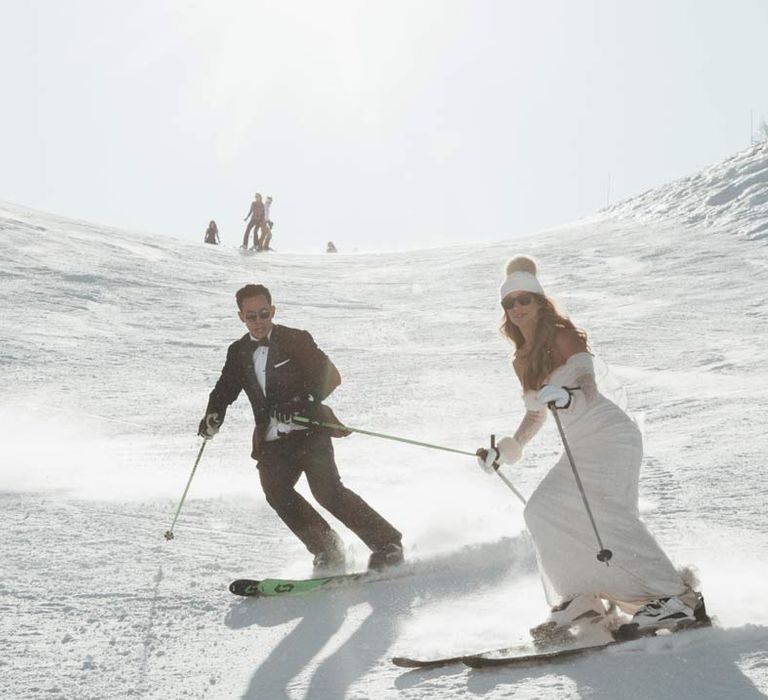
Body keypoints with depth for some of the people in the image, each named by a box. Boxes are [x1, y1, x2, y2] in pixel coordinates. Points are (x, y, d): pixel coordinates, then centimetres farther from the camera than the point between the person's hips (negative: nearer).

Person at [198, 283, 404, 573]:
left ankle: (387, 544, -10)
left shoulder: (296, 340, -2)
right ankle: (328, 551, -7)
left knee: (327, 490, -20)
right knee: (276, 491, -19)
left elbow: (331, 376, -8)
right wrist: (213, 416, 3)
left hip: (308, 432, -5)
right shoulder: (238, 353, 13)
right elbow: (225, 389, 24)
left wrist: (302, 403, -23)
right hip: (272, 443, 5)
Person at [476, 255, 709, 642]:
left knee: (606, 513, -25)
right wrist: (505, 452, 23)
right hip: (582, 447, 9)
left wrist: (569, 396, -42)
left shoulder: (562, 335, -9)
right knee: (543, 510, -2)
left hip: (610, 433, -9)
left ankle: (676, 599, -26)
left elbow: (588, 385, -21)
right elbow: (535, 415, 24)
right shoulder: (522, 360, 14)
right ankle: (580, 601, 0)